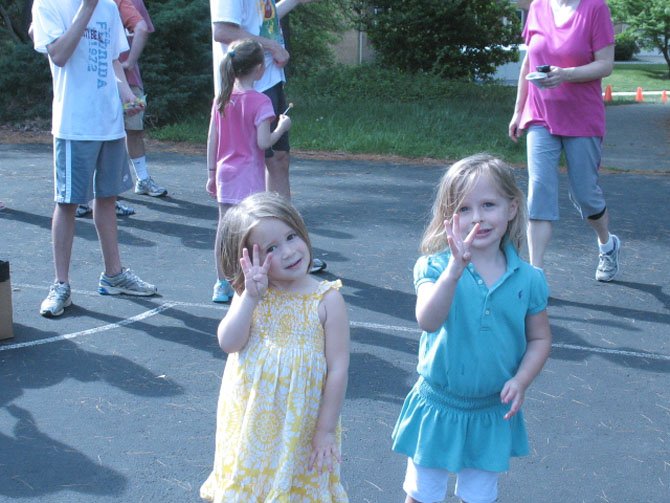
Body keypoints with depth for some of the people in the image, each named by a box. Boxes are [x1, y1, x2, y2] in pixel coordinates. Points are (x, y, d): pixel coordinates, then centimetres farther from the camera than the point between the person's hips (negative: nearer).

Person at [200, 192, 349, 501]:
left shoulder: (327, 300, -14)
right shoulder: (248, 296, -4)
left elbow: (338, 369, -12)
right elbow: (229, 343, -16)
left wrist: (326, 431, -11)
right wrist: (251, 297, -24)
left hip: (300, 426, -3)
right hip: (250, 423, 3)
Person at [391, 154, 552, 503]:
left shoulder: (528, 279, -8)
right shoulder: (434, 267, -16)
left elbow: (539, 339, 4)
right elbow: (428, 321, -34)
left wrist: (520, 381, -12)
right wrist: (454, 270, -47)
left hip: (493, 414, 2)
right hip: (437, 407, -1)